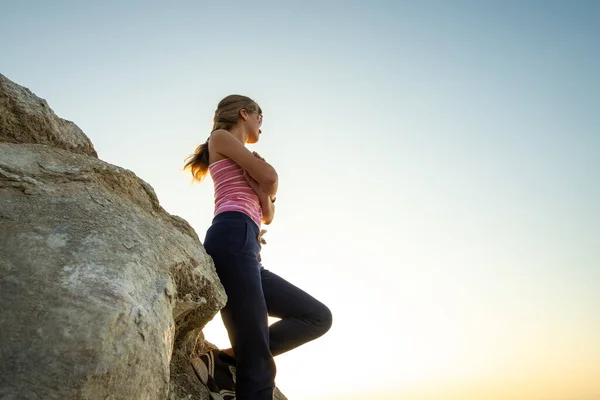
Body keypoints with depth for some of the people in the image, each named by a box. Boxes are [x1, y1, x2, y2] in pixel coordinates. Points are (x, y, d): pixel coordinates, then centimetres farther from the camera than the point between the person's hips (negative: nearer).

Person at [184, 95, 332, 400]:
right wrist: (266, 186, 19)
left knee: (318, 316, 6)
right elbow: (270, 178, -3)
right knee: (256, 359, -16)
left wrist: (262, 188, 9)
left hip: (246, 249, 9)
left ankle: (226, 362, -6)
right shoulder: (221, 136, 11)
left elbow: (267, 215, 27)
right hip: (232, 239, -9)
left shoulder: (244, 168, 35)